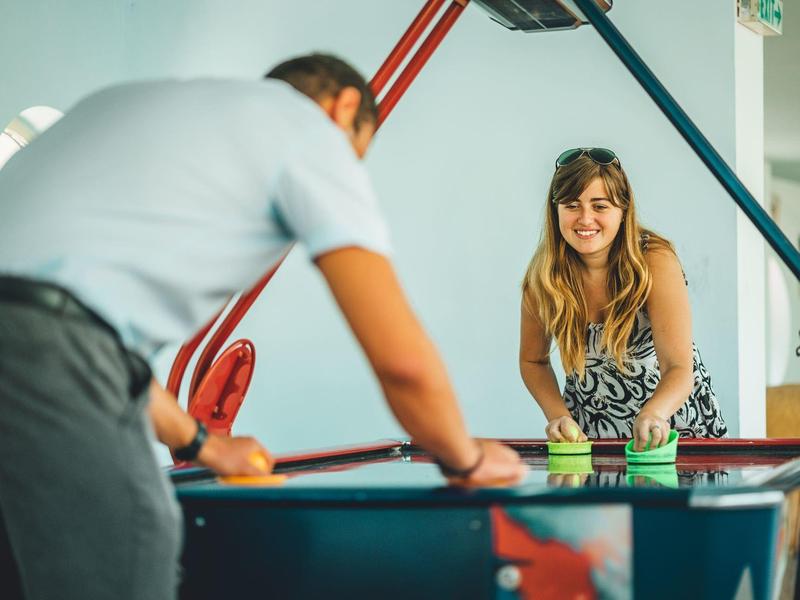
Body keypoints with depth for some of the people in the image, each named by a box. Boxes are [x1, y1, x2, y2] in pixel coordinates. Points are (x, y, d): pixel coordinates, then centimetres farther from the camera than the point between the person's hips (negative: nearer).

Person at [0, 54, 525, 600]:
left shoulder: (132, 98, 32)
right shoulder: (313, 132, 9)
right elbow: (403, 361, 0)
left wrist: (199, 443, 42)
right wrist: (466, 460, 20)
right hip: (50, 353, -9)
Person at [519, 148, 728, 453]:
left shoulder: (655, 261, -19)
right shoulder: (542, 274, -11)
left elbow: (679, 369, -27)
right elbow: (533, 360, 5)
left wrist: (652, 414, -48)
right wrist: (558, 415, -13)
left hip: (673, 423, -2)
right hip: (589, 433, 2)